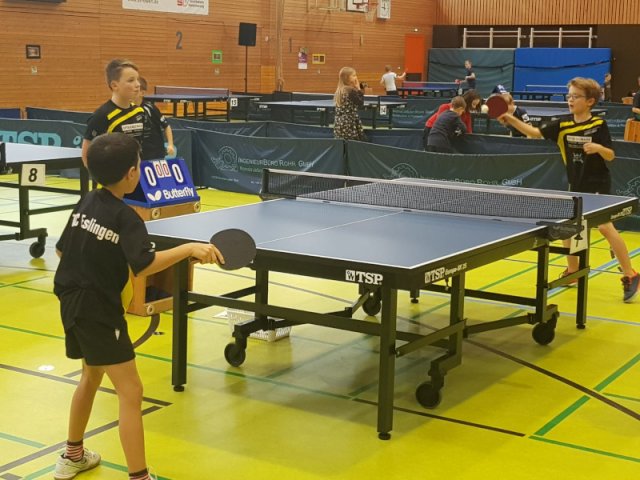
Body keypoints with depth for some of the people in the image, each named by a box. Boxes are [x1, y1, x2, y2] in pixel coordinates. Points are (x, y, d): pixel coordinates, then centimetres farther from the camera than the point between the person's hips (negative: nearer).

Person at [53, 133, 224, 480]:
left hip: (73, 302, 9)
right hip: (99, 310, -9)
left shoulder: (86, 203, 5)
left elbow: (61, 249, 14)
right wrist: (190, 249, -34)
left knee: (92, 375, 28)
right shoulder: (125, 217, -18)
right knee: (130, 392, -6)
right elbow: (143, 265, -32)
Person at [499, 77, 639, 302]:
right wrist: (512, 120, -12)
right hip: (576, 185, 6)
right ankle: (573, 271, 31)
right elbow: (535, 133, 0)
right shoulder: (563, 125, 0)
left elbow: (611, 156, -9)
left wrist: (598, 148, -30)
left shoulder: (599, 125, -11)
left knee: (605, 227, -15)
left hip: (598, 184, -6)